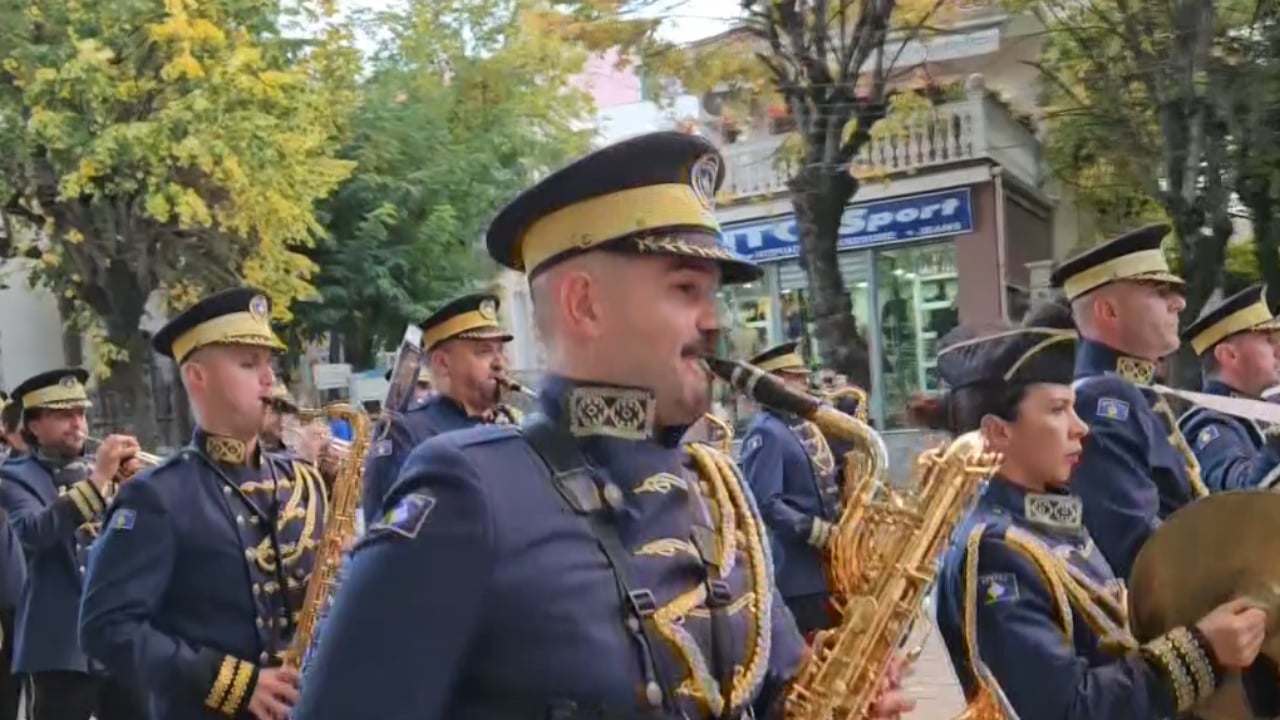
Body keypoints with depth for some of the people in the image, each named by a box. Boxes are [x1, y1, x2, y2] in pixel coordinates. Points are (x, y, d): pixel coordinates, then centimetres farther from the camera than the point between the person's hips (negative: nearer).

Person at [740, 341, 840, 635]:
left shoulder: (805, 424, 15)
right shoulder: (765, 433, -16)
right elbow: (765, 503, -23)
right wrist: (819, 532, -24)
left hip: (827, 565, 10)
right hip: (797, 573, -10)